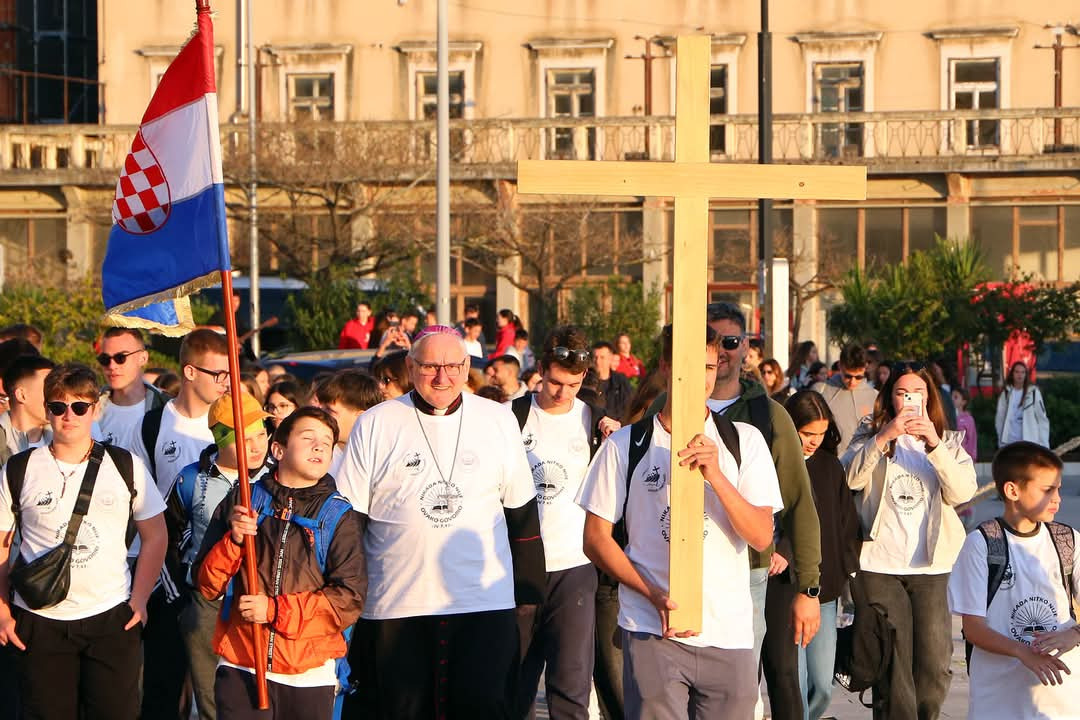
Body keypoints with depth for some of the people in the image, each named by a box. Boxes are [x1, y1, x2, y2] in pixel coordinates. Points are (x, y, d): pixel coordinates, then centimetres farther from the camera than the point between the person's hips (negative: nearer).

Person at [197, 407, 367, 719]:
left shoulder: (338, 517, 4)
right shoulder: (242, 501, 8)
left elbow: (350, 599, -6)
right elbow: (207, 585, 7)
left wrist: (276, 610, -13)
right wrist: (234, 541, -11)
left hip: (310, 674, 0)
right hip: (239, 670, 0)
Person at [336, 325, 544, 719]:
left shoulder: (500, 420, 7)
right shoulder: (375, 425, 2)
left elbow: (522, 512, 13)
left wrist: (528, 592, 12)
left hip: (486, 603, 1)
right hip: (396, 607, 0)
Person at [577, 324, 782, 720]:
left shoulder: (745, 440, 7)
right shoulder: (625, 445, 3)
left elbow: (762, 537, 0)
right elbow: (596, 538, 3)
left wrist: (716, 475, -15)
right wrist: (654, 595, -11)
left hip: (729, 632, 2)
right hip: (652, 632, -2)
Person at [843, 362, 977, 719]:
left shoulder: (948, 441, 12)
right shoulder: (871, 434, 9)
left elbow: (963, 491, -7)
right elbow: (851, 478, -11)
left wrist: (935, 445, -19)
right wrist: (883, 437, -22)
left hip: (931, 568, 1)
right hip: (879, 565, -1)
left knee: (934, 663, -1)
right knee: (890, 664, -1)